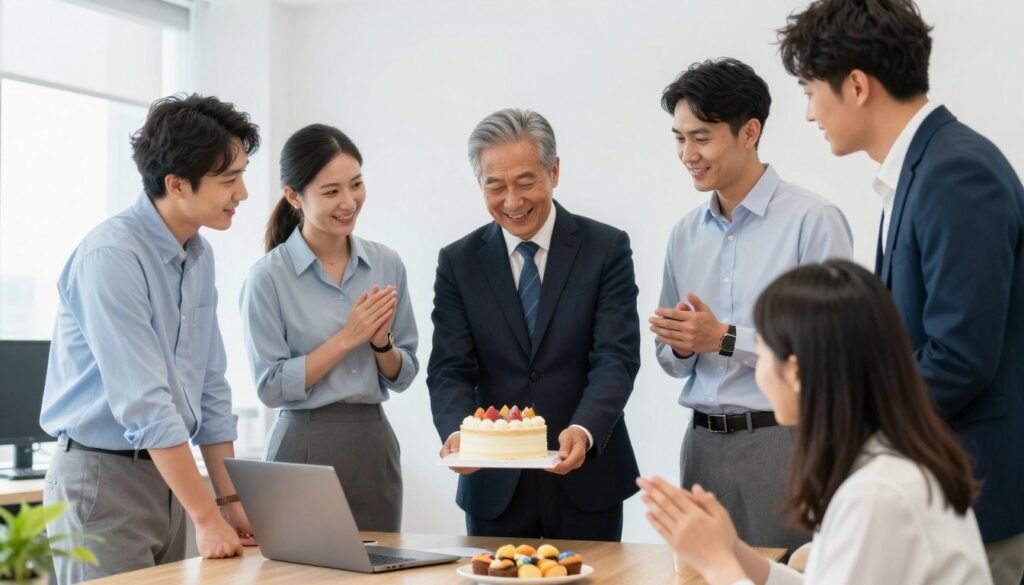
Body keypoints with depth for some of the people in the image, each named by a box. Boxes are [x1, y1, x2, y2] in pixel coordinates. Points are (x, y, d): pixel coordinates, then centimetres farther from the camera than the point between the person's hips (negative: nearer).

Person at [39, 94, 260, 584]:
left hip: (166, 475, 8)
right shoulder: (111, 255, -19)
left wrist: (230, 499, 5)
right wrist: (206, 518, -23)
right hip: (101, 476, -7)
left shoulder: (199, 254, 6)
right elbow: (143, 403, -24)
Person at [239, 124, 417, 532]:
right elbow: (271, 387, -11)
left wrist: (381, 341, -12)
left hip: (375, 446, 4)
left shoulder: (387, 264, 4)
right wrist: (347, 337, -15)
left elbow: (403, 376, 9)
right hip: (306, 449, -4)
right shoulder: (268, 277, -8)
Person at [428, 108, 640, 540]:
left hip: (586, 481, -1)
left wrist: (584, 431, -28)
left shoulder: (606, 248, -2)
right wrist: (457, 431, -22)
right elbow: (450, 370, -1)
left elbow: (616, 357, -10)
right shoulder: (458, 262, 3)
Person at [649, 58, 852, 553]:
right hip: (703, 443, 5)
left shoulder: (812, 220, -7)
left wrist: (725, 338, -15)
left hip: (782, 441, -5)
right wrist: (681, 347, -4)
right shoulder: (685, 234, 12)